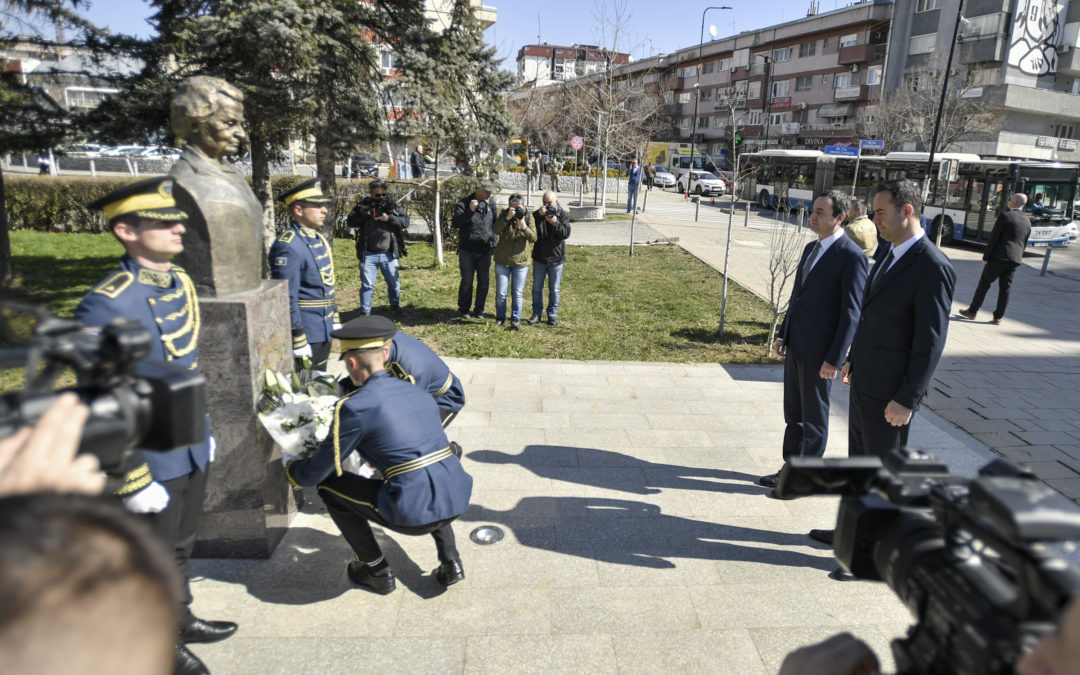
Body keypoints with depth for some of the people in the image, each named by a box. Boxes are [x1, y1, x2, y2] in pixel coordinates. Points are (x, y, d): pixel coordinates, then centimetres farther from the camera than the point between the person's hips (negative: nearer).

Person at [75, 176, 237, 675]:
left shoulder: (181, 283, 0)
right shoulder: (105, 305, -25)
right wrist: (133, 484, -18)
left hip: (192, 448, 7)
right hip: (152, 461, -7)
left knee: (181, 545, 25)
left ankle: (181, 620, 47)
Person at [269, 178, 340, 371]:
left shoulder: (319, 239, 10)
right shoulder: (287, 246, -19)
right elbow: (287, 299, -22)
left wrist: (335, 321, 18)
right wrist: (298, 342, -22)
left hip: (324, 330, 9)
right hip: (307, 333, -9)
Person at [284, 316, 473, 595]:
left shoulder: (354, 406, -5)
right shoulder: (419, 393, 15)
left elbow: (317, 472, 3)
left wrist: (291, 466, 27)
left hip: (414, 515, -6)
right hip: (457, 501, 6)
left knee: (329, 484, 14)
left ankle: (377, 571, 22)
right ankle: (450, 562, 27)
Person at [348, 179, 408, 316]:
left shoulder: (393, 205, 3)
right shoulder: (363, 205, 1)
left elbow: (405, 221, -5)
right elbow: (350, 222, -6)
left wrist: (388, 218, -17)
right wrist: (363, 213, -22)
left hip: (388, 254, 1)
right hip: (368, 255, -1)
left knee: (394, 283, 15)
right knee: (367, 285, 3)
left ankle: (395, 305, 36)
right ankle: (365, 311, 15)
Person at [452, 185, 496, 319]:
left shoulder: (491, 204, 5)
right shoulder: (463, 203, -10)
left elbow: (494, 223, 16)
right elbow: (455, 223, -21)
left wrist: (493, 242, 12)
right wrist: (470, 211, -30)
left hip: (485, 251, 4)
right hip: (467, 251, -4)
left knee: (484, 282, 7)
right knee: (467, 281, 2)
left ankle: (479, 310, 21)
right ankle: (463, 309, 18)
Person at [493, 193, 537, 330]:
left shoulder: (528, 217, 0)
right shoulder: (504, 215, 1)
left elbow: (533, 238, -11)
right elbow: (496, 230, -16)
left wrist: (524, 226, -26)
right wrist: (507, 218, -27)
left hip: (521, 262, 0)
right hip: (502, 261, 0)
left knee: (518, 294, -1)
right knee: (500, 293, 3)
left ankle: (515, 319, 8)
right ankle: (500, 317, 20)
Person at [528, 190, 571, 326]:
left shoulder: (563, 215, -2)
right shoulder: (537, 214, 1)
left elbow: (566, 233, -13)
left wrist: (555, 222, -24)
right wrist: (539, 215, -23)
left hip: (556, 259, -1)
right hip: (539, 258, 1)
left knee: (554, 289, 7)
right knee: (537, 288, 8)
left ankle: (552, 314, 18)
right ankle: (536, 313, 20)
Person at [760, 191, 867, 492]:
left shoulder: (852, 256, -15)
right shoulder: (811, 248, 11)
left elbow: (852, 312, -16)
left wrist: (834, 359, -18)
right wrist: (782, 334, 14)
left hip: (819, 353, -8)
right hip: (796, 346, 8)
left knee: (815, 419, 7)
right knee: (793, 414, 17)